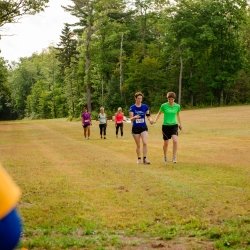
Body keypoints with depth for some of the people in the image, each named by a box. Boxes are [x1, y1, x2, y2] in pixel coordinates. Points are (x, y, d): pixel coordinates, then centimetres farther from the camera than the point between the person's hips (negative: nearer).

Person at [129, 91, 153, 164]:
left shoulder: (145, 106, 1)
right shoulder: (132, 107, -4)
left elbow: (148, 116, 9)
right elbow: (131, 119, -9)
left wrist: (150, 119, -13)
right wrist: (135, 117, -32)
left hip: (144, 127, 1)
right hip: (135, 128, -1)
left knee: (145, 143, -16)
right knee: (138, 145, 7)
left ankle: (145, 158, -9)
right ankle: (139, 159, 22)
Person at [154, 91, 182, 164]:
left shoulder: (177, 106, 0)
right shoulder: (164, 105, -7)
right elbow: (159, 113, 5)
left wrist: (180, 124, 25)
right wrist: (155, 120, -12)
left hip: (174, 125, 1)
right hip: (165, 126, -1)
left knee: (175, 140, -20)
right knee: (166, 143, 6)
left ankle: (174, 157, -11)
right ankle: (165, 157, 31)